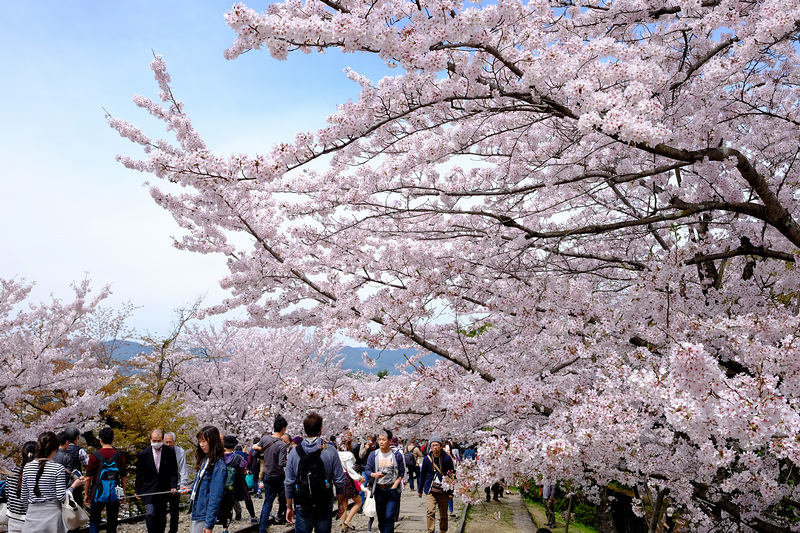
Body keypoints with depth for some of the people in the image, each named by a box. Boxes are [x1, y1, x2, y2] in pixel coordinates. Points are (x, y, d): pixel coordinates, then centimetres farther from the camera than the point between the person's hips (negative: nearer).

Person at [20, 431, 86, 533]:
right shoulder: (58, 468, -12)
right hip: (52, 513, -3)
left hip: (32, 514, 3)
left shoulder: (27, 467, 0)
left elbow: (24, 495, 8)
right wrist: (74, 485, 2)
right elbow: (61, 497, -12)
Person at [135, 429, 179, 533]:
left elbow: (173, 472, 0)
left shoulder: (170, 452, -4)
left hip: (164, 491, 1)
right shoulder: (144, 454, -5)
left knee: (162, 517, 11)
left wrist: (173, 486, -12)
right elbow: (139, 475, 4)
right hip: (148, 491, -1)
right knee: (150, 514, -17)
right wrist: (138, 491, 5)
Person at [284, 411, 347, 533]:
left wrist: (289, 507, 9)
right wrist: (341, 502, 8)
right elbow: (339, 481, -5)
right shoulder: (330, 451, -7)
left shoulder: (294, 452, -4)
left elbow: (289, 483, 0)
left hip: (302, 507, 1)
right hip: (325, 507, -1)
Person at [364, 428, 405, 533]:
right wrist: (374, 475, -19)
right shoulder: (373, 455, 1)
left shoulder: (397, 454, -2)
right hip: (379, 489, 2)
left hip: (392, 490, -2)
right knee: (380, 517, 11)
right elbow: (367, 470, 1)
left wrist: (395, 485, -7)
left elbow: (402, 472, 3)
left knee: (389, 517, -9)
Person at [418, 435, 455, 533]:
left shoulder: (447, 458, -4)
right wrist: (420, 490, 13)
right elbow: (422, 475, 10)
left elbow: (452, 476, -1)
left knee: (443, 515, 11)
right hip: (430, 491, 0)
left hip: (443, 492, 0)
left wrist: (451, 492, -4)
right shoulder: (427, 459, 0)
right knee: (430, 511, -16)